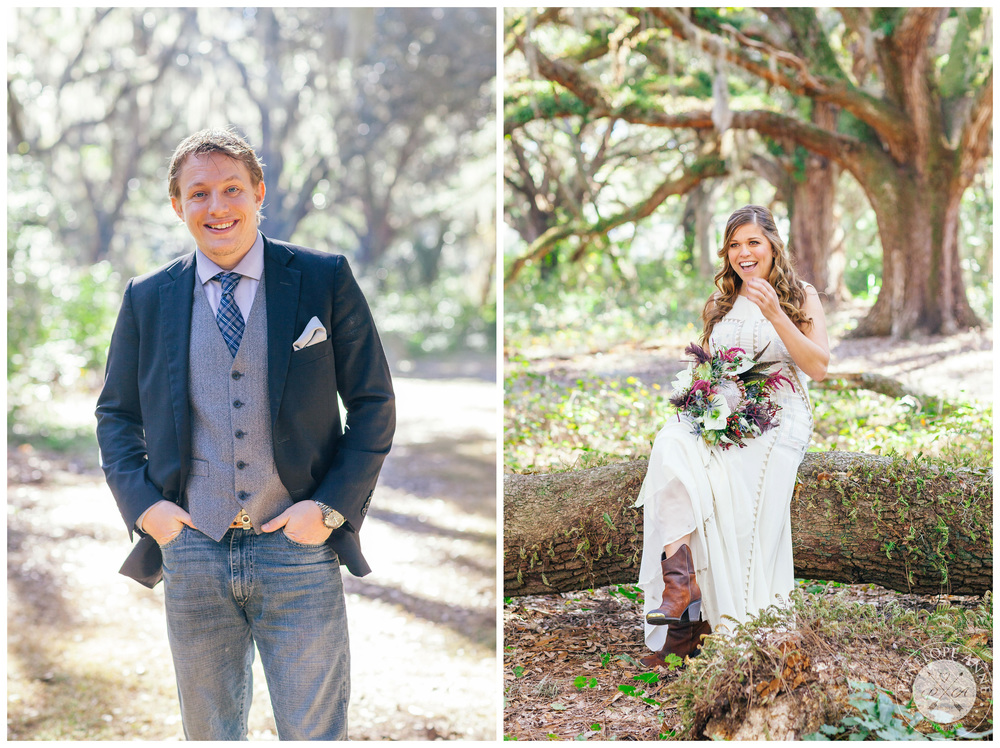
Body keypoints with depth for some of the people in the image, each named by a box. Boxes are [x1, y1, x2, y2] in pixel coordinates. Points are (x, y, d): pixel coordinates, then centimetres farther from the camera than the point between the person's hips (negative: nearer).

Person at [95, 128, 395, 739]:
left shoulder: (325, 279, -1)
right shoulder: (148, 299, 6)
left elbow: (374, 404, 2)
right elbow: (116, 414, 16)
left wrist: (332, 507, -8)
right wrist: (143, 503, 0)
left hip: (299, 551, -2)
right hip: (191, 554, 2)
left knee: (315, 734, 2)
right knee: (208, 733, 13)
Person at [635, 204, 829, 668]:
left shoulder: (801, 297, 9)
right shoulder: (720, 305, 22)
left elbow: (819, 368, -3)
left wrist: (775, 315, -14)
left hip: (778, 421, -4)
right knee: (671, 445, -32)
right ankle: (680, 578, -40)